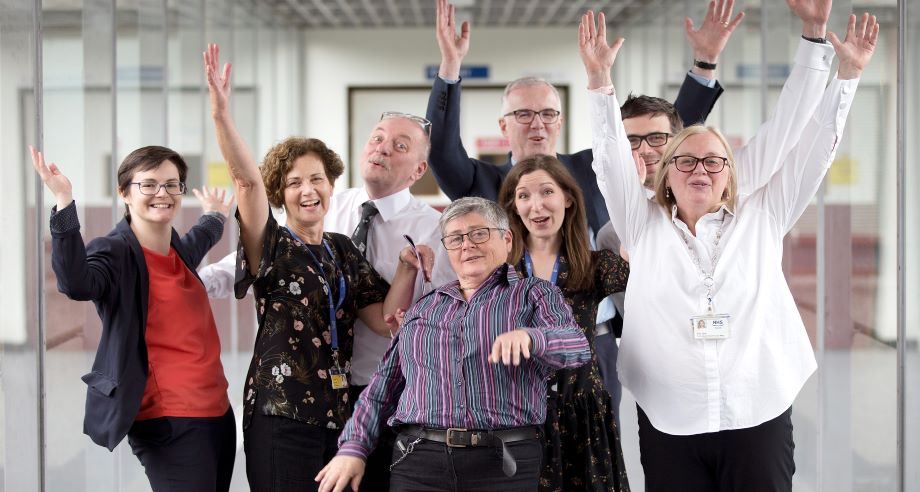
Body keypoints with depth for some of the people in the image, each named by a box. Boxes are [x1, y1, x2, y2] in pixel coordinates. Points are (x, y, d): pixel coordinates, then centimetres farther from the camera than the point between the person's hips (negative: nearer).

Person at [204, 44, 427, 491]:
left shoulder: (343, 250, 14)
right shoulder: (272, 248, -1)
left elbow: (383, 319, 9)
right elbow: (247, 180, -17)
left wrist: (407, 268, -4)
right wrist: (221, 111, -29)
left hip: (341, 414, 5)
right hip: (283, 416, -5)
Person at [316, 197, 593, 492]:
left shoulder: (533, 294, 8)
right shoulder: (424, 308, 20)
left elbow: (578, 346, -10)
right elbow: (384, 385, 20)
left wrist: (528, 336, -30)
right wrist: (353, 447, 9)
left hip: (504, 462, -3)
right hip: (418, 461, 3)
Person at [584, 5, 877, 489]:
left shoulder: (760, 219, 11)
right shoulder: (644, 226, 11)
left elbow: (812, 150, 8)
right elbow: (612, 160, 3)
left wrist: (846, 72, 0)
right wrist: (599, 78, -8)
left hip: (759, 417, 0)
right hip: (669, 424, 0)